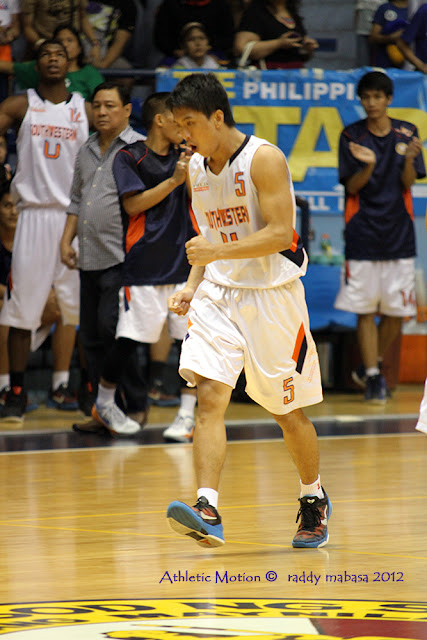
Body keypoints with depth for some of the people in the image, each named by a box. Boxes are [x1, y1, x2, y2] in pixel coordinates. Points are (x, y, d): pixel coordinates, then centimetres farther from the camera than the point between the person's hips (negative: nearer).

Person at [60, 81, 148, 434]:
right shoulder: (87, 151, 17)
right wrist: (67, 239, 14)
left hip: (122, 258, -7)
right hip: (89, 259, 7)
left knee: (111, 328, -13)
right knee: (91, 336, 6)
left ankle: (135, 407, -2)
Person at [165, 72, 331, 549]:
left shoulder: (264, 159, -13)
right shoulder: (196, 167, 8)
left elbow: (279, 234, -19)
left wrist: (219, 251, -29)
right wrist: (192, 285, 6)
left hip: (271, 295, -5)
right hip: (218, 295, 5)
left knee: (287, 411, 8)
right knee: (209, 395, -16)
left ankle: (314, 500, 32)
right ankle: (207, 512, -26)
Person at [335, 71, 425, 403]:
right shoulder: (352, 136, 1)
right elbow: (352, 187, -3)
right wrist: (369, 166, -23)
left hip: (398, 233, 2)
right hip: (363, 234, -2)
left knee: (397, 310, 4)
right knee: (365, 309, -4)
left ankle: (375, 362, 26)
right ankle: (373, 377, -1)